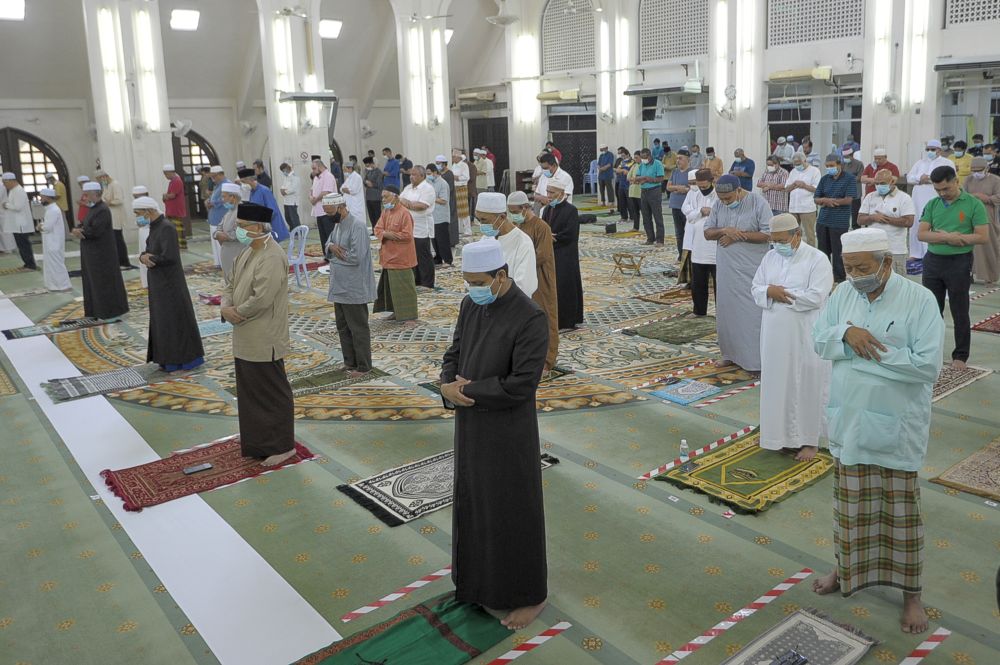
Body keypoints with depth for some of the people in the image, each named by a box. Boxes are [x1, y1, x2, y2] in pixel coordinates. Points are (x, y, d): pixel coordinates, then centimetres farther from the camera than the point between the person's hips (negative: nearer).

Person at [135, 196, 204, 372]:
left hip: (170, 282, -9)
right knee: (162, 320, 14)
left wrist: (148, 258, -11)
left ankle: (185, 360, 9)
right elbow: (147, 252, 12)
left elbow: (169, 257, -26)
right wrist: (144, 256, -11)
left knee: (175, 320, -1)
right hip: (159, 282, 9)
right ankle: (169, 359, 23)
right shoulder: (155, 227, 10)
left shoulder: (166, 228, -18)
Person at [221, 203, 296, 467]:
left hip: (264, 340, -10)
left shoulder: (272, 258, -21)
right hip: (246, 339, 10)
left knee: (272, 392, 1)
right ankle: (257, 440, 35)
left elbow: (261, 299, -27)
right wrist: (226, 306, -4)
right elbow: (232, 284, 16)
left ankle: (282, 445, 13)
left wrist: (237, 313, -12)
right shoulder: (248, 252, 11)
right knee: (250, 390, 20)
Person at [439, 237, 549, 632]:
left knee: (513, 512, 8)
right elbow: (454, 354, 9)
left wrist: (464, 390, -17)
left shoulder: (530, 318, -22)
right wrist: (449, 385, -13)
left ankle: (528, 595, 28)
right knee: (475, 505, 20)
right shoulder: (470, 305, 0)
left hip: (508, 432, -7)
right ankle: (483, 581, 41)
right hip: (471, 426, 7)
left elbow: (521, 384, -23)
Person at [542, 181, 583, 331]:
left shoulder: (571, 210, -11)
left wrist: (551, 238, -10)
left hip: (566, 257, -7)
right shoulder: (548, 209, 10)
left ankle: (566, 321, 7)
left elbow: (569, 234, -17)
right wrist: (550, 237, -12)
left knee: (564, 287, -2)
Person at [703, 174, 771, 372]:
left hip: (751, 269, -5)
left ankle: (756, 359, 4)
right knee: (727, 310, 11)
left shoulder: (758, 203, -11)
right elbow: (707, 233, 6)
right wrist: (724, 231, -14)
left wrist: (739, 235, -18)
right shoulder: (718, 204, 3)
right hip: (726, 268, 5)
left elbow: (768, 234, -14)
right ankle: (731, 354, 24)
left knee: (752, 313, -4)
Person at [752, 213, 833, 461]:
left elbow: (815, 297, -19)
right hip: (775, 334, 5)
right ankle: (784, 434, 25)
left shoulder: (817, 259, -11)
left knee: (807, 385, 5)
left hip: (805, 336, -5)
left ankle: (809, 439, 17)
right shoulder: (770, 257, 7)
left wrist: (780, 293, -15)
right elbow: (756, 289, 7)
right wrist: (770, 290, -16)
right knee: (779, 383, 11)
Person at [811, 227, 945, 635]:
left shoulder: (919, 299, -15)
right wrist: (846, 334, -19)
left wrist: (866, 350, -20)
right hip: (848, 421, 4)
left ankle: (911, 592, 25)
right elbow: (818, 339, 2)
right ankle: (848, 568, 38)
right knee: (850, 505, 18)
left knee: (901, 510, 8)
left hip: (896, 426, -4)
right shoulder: (844, 293, 0)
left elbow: (927, 364, -21)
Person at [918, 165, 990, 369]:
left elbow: (983, 237, -11)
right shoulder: (932, 204, 6)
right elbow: (921, 234, -1)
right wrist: (947, 237, -18)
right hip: (933, 261, 4)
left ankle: (961, 356, 16)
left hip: (959, 262, -4)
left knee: (960, 312, 5)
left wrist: (942, 235, -15)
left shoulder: (973, 204, -5)